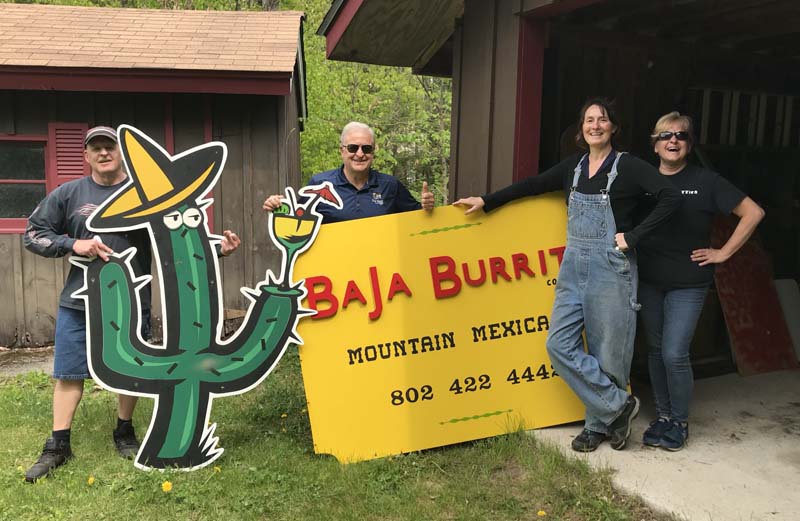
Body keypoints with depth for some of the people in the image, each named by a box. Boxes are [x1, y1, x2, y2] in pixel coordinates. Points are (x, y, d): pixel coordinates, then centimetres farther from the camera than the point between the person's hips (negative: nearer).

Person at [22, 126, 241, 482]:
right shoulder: (68, 194, 2)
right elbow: (33, 234, 6)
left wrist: (216, 249, -18)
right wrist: (73, 244, -11)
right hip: (78, 304, 1)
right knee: (68, 373, 7)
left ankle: (124, 434, 32)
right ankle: (58, 447, 22)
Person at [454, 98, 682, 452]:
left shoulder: (628, 167, -6)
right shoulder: (574, 167, 11)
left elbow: (671, 197, -15)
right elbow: (532, 185, 17)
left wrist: (633, 237, -16)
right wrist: (486, 201, 15)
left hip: (609, 267, -6)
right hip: (573, 266, 6)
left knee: (606, 352, 2)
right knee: (560, 344, 0)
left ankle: (599, 423, 20)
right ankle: (619, 404, 13)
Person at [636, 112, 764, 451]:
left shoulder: (705, 181, -4)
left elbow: (753, 213, -3)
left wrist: (723, 253, -5)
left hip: (688, 283, -3)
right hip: (649, 280, 4)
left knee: (675, 354, -8)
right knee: (656, 350, 11)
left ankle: (680, 422, 13)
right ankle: (663, 416, 26)